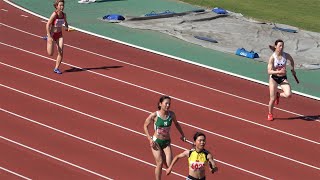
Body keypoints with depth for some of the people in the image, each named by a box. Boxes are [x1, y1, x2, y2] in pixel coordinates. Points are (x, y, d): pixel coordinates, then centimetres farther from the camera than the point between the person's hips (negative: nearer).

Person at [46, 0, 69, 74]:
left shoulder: (64, 15, -6)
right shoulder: (54, 14, -23)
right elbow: (47, 25, -22)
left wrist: (67, 27, -6)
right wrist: (49, 36, -27)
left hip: (59, 34, 5)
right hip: (52, 34, -5)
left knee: (61, 52, -6)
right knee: (50, 54, 5)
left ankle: (56, 68, 9)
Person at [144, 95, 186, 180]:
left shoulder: (171, 114, -7)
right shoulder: (154, 115, -16)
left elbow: (176, 123, 14)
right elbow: (145, 126, -4)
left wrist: (182, 135, 13)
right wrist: (150, 139, -11)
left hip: (166, 142, 3)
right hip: (156, 141, -3)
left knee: (169, 165, -5)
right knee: (159, 164, -8)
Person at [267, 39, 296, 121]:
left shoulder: (286, 55, -9)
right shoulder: (272, 57, -18)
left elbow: (291, 60, 17)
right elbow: (269, 71, -22)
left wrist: (292, 69, 14)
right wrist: (279, 72, -34)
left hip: (283, 78, 2)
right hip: (274, 78, -2)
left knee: (288, 94, -20)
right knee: (272, 99, 2)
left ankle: (278, 95, 15)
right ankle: (270, 114, 29)